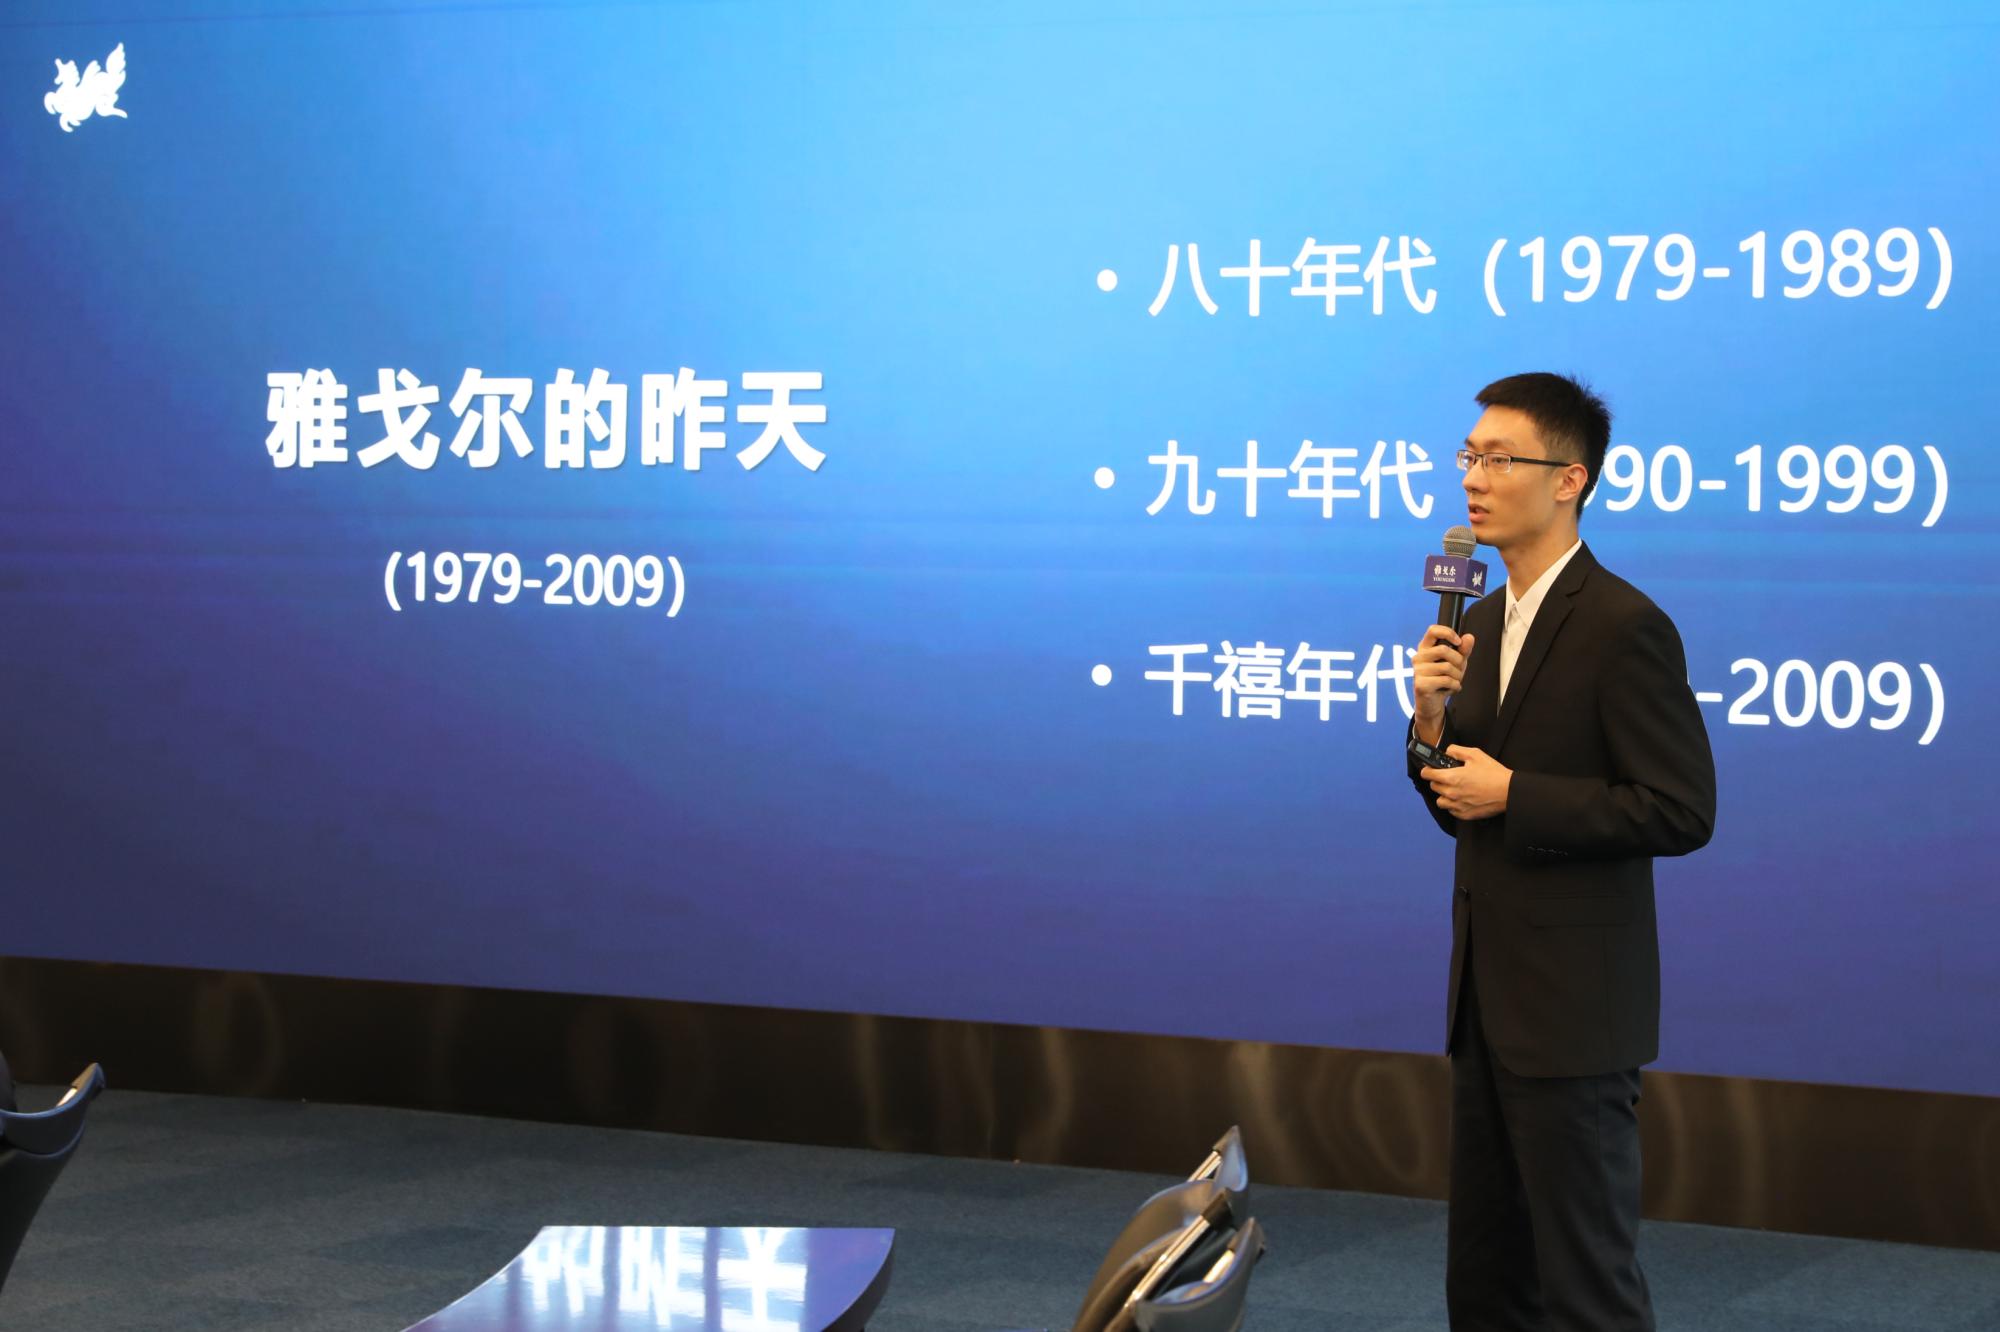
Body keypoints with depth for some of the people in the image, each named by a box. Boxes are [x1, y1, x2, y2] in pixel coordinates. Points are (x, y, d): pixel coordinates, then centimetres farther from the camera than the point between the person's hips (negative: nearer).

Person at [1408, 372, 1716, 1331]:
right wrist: (1433, 722, -3)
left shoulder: (1622, 626, -15)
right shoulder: (1482, 622, 12)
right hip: (1488, 997, 9)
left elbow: (1681, 812, -18)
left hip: (1572, 1005, -9)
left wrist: (1513, 794, -18)